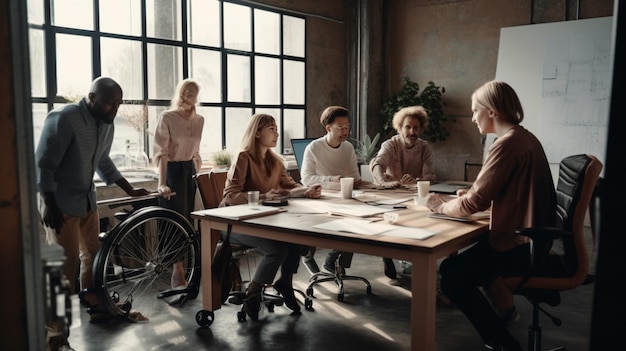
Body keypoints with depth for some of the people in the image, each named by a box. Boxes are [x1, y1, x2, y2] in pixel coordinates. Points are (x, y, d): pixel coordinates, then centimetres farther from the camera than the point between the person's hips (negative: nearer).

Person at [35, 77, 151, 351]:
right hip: (61, 203, -7)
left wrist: (130, 190, 15)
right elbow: (43, 165, -18)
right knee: (67, 262, -7)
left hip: (87, 201, 7)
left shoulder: (106, 124, 3)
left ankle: (94, 304, 33)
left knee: (92, 254, 15)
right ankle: (53, 326, 4)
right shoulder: (63, 119, -20)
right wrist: (50, 206, -19)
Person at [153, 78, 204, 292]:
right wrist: (162, 182, -24)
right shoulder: (167, 118, -11)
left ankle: (182, 271, 23)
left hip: (190, 171, 6)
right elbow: (161, 153, -16)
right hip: (173, 171, -6)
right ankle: (178, 275, 0)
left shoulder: (199, 120, 7)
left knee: (188, 222, 10)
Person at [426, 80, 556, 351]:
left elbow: (476, 202, -21)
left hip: (520, 245, -10)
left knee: (452, 276, -5)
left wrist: (442, 206, -4)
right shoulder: (525, 138, 9)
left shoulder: (507, 144, -21)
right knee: (462, 259, 23)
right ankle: (504, 309, 30)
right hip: (531, 237, 10)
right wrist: (472, 193, 7)